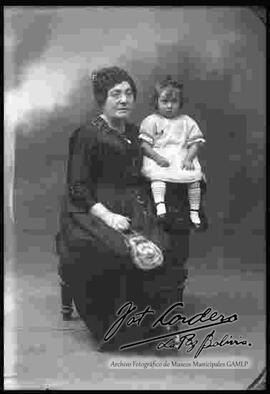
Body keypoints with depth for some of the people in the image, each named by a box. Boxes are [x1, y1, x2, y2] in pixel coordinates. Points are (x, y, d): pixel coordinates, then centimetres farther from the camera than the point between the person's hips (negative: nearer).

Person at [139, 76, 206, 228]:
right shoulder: (151, 121, 6)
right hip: (158, 158, -2)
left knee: (195, 177, -18)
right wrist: (157, 157, -16)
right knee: (157, 175, -32)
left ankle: (194, 211, -9)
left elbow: (195, 143, 8)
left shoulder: (187, 122, 12)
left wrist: (189, 158, -9)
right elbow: (144, 144, -2)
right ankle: (160, 204, -38)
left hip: (183, 157, 2)